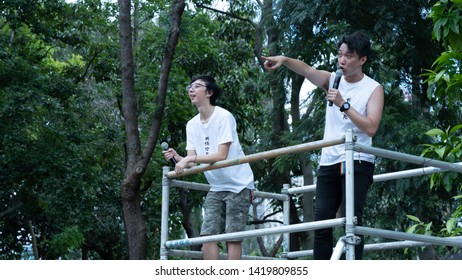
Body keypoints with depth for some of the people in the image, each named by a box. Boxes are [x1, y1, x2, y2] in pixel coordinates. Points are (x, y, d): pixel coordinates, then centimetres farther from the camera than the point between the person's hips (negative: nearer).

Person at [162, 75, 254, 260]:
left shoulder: (224, 116, -15)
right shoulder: (192, 125, 5)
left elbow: (221, 155, -23)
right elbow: (192, 162, 0)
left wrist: (191, 158, -30)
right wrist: (178, 158, -20)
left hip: (238, 185, -6)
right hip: (216, 187, 6)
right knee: (207, 235, -3)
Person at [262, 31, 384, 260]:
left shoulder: (373, 89, 0)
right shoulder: (333, 80, 12)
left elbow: (371, 127, -13)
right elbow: (306, 70, -6)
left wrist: (343, 104, -18)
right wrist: (283, 60, -25)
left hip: (357, 162, -5)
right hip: (329, 162, 5)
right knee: (321, 221, 2)